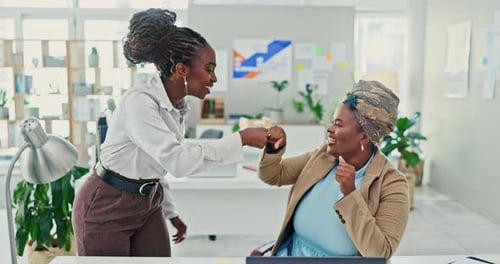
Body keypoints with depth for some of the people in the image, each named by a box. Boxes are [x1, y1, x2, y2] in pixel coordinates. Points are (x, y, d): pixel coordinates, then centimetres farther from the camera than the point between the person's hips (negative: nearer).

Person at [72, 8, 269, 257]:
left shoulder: (179, 107, 1)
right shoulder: (138, 102, -25)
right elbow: (178, 161, -34)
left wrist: (171, 212, 17)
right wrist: (243, 138, -32)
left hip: (147, 205, 8)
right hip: (106, 208, -7)